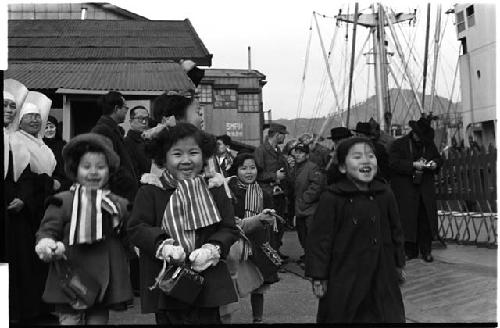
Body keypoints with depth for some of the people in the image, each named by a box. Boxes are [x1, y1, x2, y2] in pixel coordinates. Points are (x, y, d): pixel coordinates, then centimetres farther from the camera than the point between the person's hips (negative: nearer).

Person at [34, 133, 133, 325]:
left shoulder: (120, 205, 9)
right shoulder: (62, 201, 0)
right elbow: (47, 230, -2)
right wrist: (46, 244, -22)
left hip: (104, 285, 3)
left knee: (99, 319, 10)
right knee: (69, 319, 0)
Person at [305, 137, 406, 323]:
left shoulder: (384, 194, 0)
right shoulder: (331, 198, -14)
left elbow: (395, 230, 12)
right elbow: (319, 238, -11)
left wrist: (398, 264, 17)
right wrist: (318, 277, -10)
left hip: (381, 276, 4)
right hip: (344, 278, -4)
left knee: (391, 317, 11)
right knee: (340, 316, 9)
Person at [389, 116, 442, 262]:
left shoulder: (429, 144, 13)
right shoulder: (398, 144, -2)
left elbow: (439, 158, 23)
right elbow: (393, 163, -12)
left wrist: (435, 164, -1)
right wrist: (413, 165, -18)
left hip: (426, 189, 4)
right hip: (405, 190, -4)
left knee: (426, 220, 3)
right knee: (408, 220, -2)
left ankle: (426, 251, 14)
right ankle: (410, 251, 9)